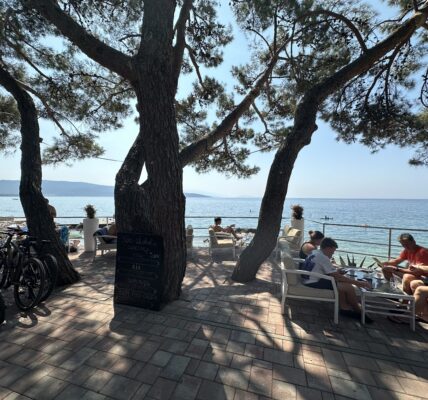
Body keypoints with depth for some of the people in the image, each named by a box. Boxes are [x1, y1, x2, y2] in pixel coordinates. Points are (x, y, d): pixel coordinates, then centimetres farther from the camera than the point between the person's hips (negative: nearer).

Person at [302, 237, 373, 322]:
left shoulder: (314, 252, 10)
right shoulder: (323, 258, -18)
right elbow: (337, 277, -16)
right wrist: (357, 283, -9)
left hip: (309, 280, 10)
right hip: (314, 283, -10)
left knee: (341, 283, 16)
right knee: (348, 287, -8)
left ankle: (344, 307, 14)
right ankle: (359, 312, 14)